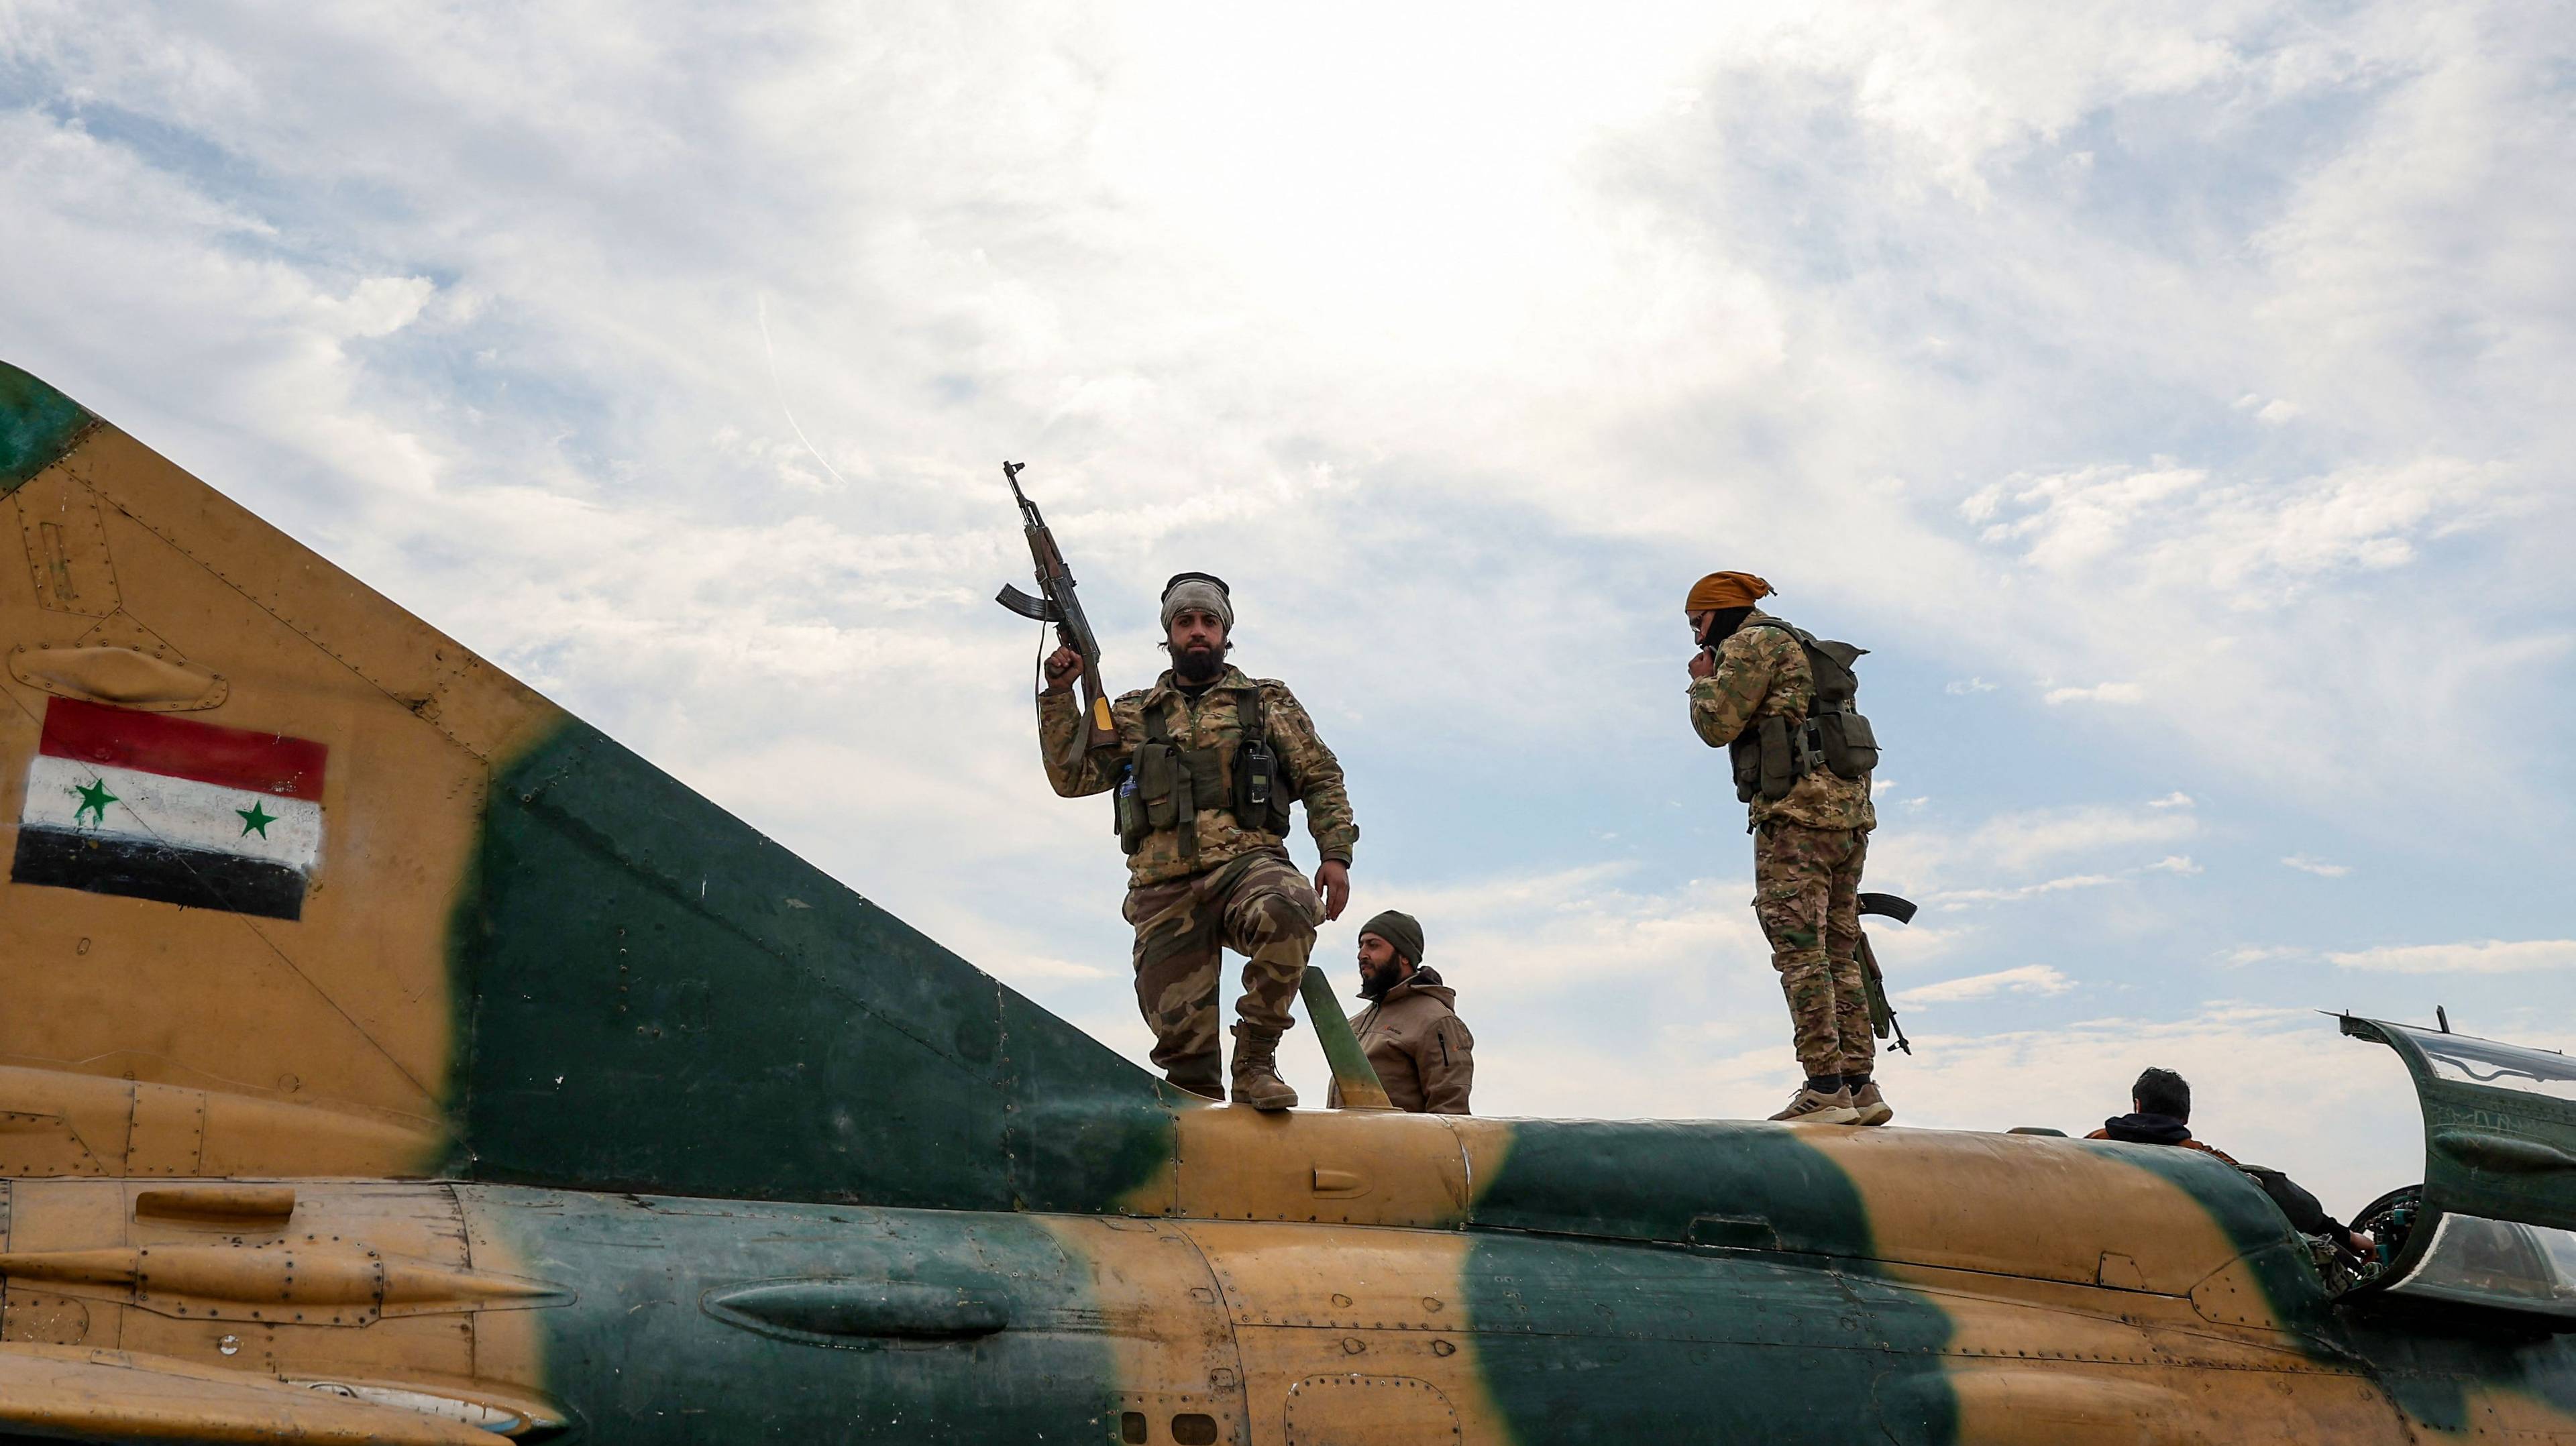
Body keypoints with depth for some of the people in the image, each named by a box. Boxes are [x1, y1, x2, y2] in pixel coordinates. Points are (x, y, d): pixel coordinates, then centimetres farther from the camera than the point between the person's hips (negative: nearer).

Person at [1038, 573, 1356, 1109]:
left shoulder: (1268, 701, 17)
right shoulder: (1133, 715, 21)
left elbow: (1322, 779, 14)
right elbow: (1072, 776, 13)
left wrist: (1336, 854, 0)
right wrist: (1059, 695, 5)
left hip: (1248, 865, -2)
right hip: (1164, 891, 2)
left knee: (1286, 914, -36)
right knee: (1181, 1035, -6)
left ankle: (1255, 1061, -22)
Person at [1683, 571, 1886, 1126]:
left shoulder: (1753, 643, 0)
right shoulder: (1802, 649, 29)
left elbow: (1718, 726, -7)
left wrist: (1703, 682, 10)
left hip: (1796, 811, -9)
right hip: (1849, 809, 9)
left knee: (1800, 950, -11)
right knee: (1838, 953, 8)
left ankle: (1825, 1087, -15)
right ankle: (1860, 1086, 5)